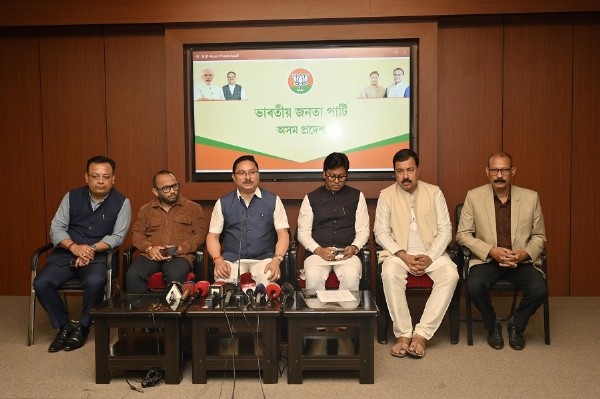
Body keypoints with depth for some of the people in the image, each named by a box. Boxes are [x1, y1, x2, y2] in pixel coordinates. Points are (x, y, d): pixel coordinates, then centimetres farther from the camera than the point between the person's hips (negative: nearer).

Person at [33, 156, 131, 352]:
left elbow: (117, 236, -7)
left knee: (95, 282, -34)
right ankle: (64, 326, 3)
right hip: (67, 253, 3)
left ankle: (83, 327, -6)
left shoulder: (121, 202, -2)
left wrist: (91, 249, -22)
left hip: (98, 256, -3)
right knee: (41, 284, -20)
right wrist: (74, 247, -17)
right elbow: (56, 228, 2)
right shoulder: (72, 197, 6)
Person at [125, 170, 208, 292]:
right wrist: (149, 247, -5)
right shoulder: (146, 209, 19)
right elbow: (137, 233, 16)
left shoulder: (193, 208, 11)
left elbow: (200, 233, 4)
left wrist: (181, 248, -11)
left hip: (181, 255, -2)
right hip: (151, 255, 3)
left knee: (175, 276, -36)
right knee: (133, 275, -28)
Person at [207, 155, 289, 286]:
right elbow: (213, 236, 10)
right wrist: (218, 260, -10)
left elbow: (283, 234, 3)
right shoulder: (222, 203, 9)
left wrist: (276, 260, -14)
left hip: (264, 258, 0)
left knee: (268, 283, -31)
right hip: (232, 259, 0)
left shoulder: (273, 200, 6)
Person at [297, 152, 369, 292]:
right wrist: (318, 250, -11)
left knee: (351, 276, -33)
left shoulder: (357, 196, 12)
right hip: (318, 252, 0)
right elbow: (303, 232, 7)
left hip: (347, 253, 0)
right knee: (313, 276, -32)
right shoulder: (311, 198, 11)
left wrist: (354, 247, -10)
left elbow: (363, 230, 10)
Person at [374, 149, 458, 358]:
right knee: (389, 274, -33)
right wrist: (404, 256, -16)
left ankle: (421, 333, -25)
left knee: (450, 274, -29)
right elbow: (381, 233, -2)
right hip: (399, 253, -1)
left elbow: (445, 230, 0)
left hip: (431, 252, 1)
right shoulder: (386, 195, 1)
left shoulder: (434, 192, 3)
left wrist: (430, 258, -15)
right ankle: (403, 333, -22)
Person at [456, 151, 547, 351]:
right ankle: (492, 325, 3)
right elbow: (462, 234, -2)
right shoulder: (473, 196, -2)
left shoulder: (531, 197, 2)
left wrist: (526, 253, -12)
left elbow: (539, 236, 9)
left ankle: (516, 326, 7)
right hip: (487, 259, -1)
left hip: (522, 261, 1)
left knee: (539, 289, -26)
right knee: (474, 286, -30)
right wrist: (491, 251, -16)